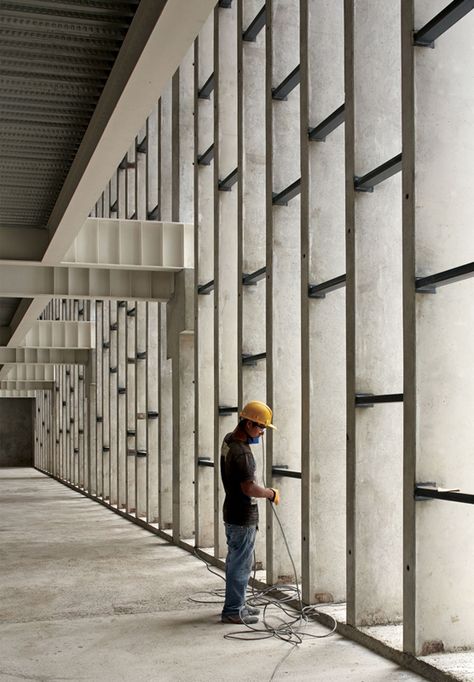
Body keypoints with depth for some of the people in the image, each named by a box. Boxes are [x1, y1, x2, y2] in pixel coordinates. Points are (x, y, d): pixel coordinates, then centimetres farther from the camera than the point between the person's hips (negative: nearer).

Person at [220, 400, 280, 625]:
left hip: (232, 514, 10)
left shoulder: (228, 440, 5)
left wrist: (255, 436, 15)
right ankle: (233, 611, 7)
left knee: (235, 562, 18)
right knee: (241, 565, 0)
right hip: (243, 517, -10)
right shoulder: (241, 452, -25)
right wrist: (271, 493, -14)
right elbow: (249, 488, -29)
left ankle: (236, 604, 29)